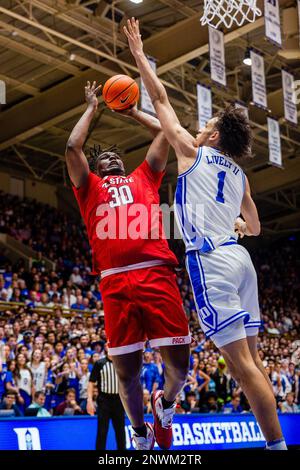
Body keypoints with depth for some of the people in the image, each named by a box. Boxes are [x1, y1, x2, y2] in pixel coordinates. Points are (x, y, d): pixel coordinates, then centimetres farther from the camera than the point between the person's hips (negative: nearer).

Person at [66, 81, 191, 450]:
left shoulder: (143, 178, 27)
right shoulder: (90, 187, 23)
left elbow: (165, 132, 26)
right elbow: (72, 146, 10)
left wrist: (133, 112, 38)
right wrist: (91, 109, 24)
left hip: (157, 274, 1)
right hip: (116, 282, -1)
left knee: (178, 364, -4)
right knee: (126, 370, 2)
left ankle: (164, 404, 28)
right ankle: (141, 434, 25)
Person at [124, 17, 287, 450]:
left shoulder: (193, 152, 4)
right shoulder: (239, 175, 20)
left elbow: (161, 98, 11)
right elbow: (254, 228, 28)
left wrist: (139, 53, 20)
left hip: (210, 260, -7)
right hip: (239, 257, 8)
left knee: (240, 362, -9)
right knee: (252, 358, 10)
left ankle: (276, 443, -9)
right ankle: (277, 443, 11)